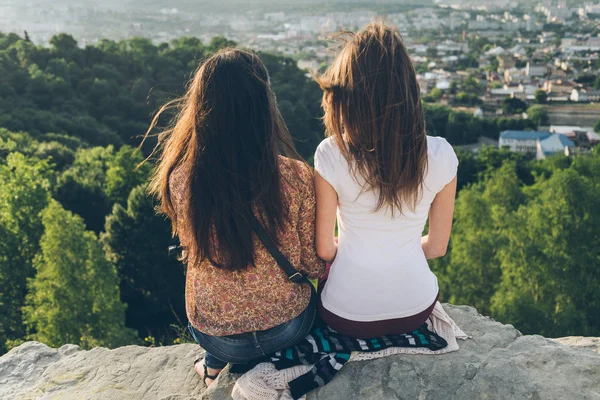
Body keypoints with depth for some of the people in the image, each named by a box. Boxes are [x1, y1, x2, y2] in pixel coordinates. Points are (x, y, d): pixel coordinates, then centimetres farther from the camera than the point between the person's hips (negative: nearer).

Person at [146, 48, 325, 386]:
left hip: (217, 338, 1)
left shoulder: (180, 180, -21)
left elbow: (193, 248, 0)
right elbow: (313, 264, -11)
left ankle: (216, 367, 45)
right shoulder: (296, 177, -24)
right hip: (289, 328, 0)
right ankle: (218, 367, 47)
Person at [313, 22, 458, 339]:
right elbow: (437, 246, -3)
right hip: (416, 309, 2)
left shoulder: (331, 155, -21)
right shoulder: (440, 155, -15)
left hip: (347, 316, -2)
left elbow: (324, 250, -10)